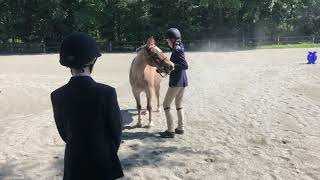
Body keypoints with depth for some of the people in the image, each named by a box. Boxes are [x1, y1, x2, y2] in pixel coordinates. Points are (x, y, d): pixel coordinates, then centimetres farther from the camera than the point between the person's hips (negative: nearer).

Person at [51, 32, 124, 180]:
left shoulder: (57, 96, -10)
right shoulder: (107, 92, -20)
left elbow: (64, 133, 2)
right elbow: (116, 130, -9)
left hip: (74, 163, 3)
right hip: (103, 163, -3)